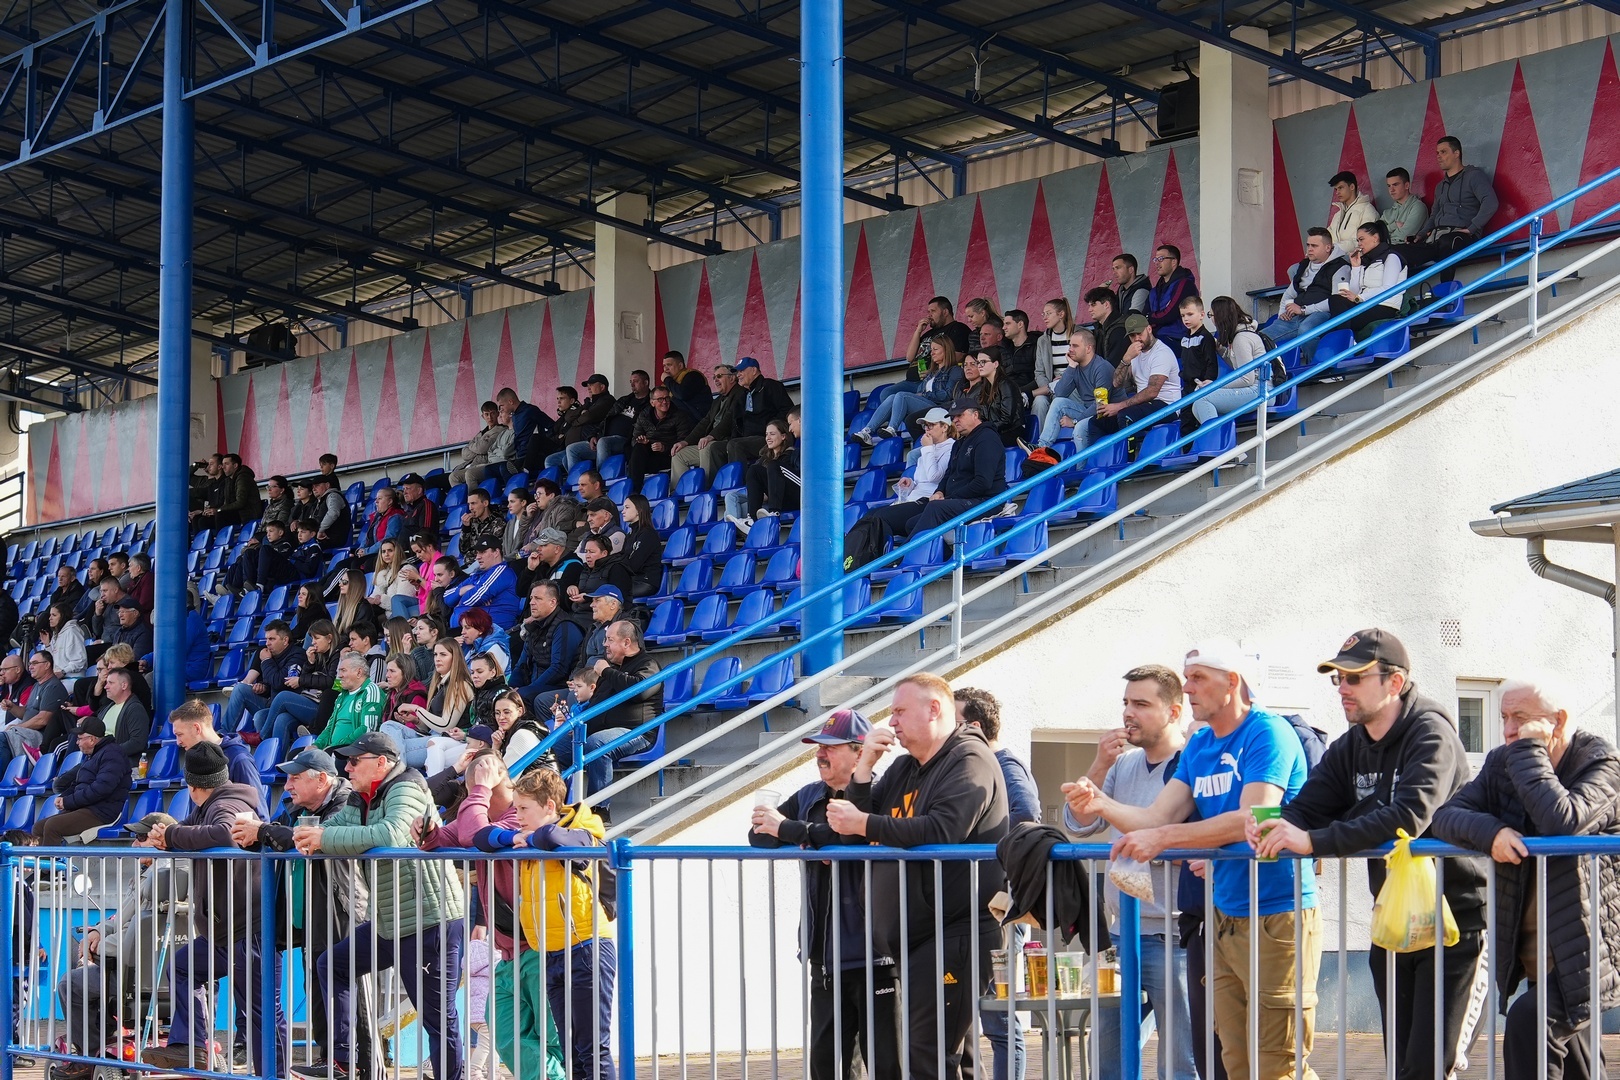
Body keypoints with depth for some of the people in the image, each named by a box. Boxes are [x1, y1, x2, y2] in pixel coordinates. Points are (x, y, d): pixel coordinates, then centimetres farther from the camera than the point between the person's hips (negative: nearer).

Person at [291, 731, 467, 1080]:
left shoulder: (405, 790, -14)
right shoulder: (362, 800, 15)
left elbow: (391, 834, -32)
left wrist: (325, 838, -27)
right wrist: (310, 837, -16)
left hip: (431, 920, -10)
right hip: (390, 921, 10)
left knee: (437, 1015, -7)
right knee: (332, 965, 17)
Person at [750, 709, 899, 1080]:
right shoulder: (810, 796, 13)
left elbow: (852, 835, -28)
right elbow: (758, 835, 7)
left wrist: (788, 829, -19)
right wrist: (804, 838, -13)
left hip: (872, 955, -7)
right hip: (825, 956, 8)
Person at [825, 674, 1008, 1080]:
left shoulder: (969, 761, -9)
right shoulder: (906, 767, 21)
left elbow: (940, 832, -24)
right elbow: (857, 817, 15)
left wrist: (863, 824, -18)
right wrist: (865, 765, 1)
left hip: (954, 935, -10)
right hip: (915, 939, 10)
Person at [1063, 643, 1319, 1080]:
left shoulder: (1268, 733, -11)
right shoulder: (1198, 746, 13)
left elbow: (1252, 820, -22)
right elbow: (1156, 818, 6)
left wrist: (1164, 837, -25)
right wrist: (1100, 804, -13)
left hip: (1279, 916, -8)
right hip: (1226, 917, 8)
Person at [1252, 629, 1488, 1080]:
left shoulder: (1431, 734, -15)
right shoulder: (1349, 749, 11)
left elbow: (1409, 816, -31)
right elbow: (1305, 809, 1)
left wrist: (1314, 841, -36)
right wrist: (1276, 828, -23)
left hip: (1455, 922, -8)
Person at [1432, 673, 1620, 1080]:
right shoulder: (1503, 763, 8)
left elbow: (1562, 821, -29)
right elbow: (1445, 815, -2)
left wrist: (1529, 752, -19)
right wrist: (1490, 832, -23)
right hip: (1534, 954, 8)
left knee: (1528, 1022, -27)